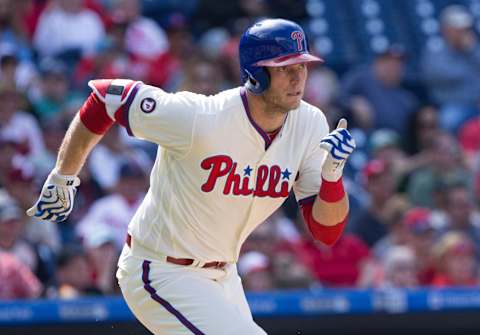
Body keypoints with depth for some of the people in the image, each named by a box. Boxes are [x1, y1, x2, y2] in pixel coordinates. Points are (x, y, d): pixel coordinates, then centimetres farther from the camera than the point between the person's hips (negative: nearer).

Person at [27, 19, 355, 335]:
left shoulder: (309, 124, -9)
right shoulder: (199, 119, -27)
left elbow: (327, 232, -8)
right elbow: (104, 96, -14)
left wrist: (332, 172, -27)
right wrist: (62, 179, -4)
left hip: (222, 276, 8)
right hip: (160, 274, -8)